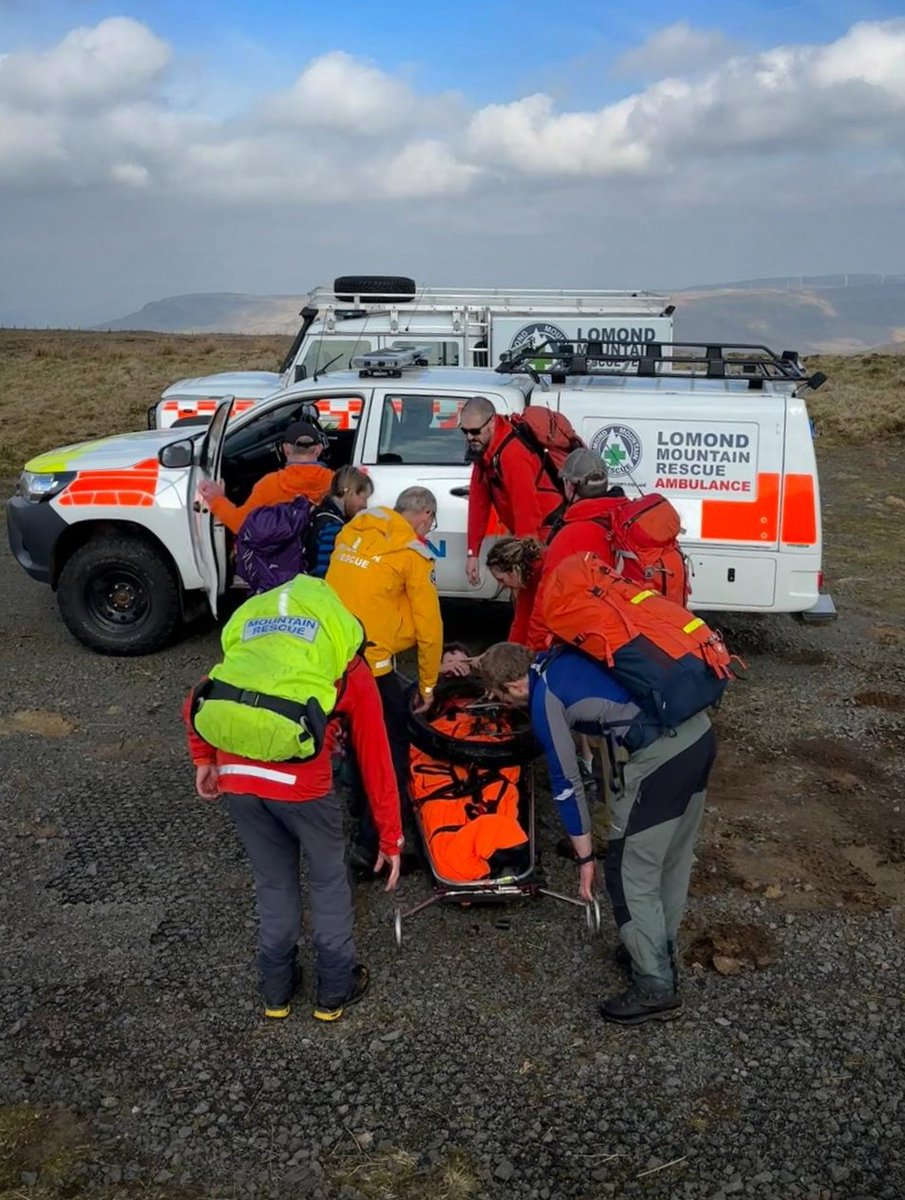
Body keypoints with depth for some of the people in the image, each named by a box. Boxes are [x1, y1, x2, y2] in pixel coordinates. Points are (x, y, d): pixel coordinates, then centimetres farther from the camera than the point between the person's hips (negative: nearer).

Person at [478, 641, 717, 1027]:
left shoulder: (544, 701, -2)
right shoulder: (560, 657, 18)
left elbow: (567, 784, 3)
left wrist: (585, 858, 11)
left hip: (660, 754, -9)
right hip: (699, 730, 9)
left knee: (630, 872, 5)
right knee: (672, 859, 23)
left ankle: (655, 989, 12)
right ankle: (661, 954, 39)